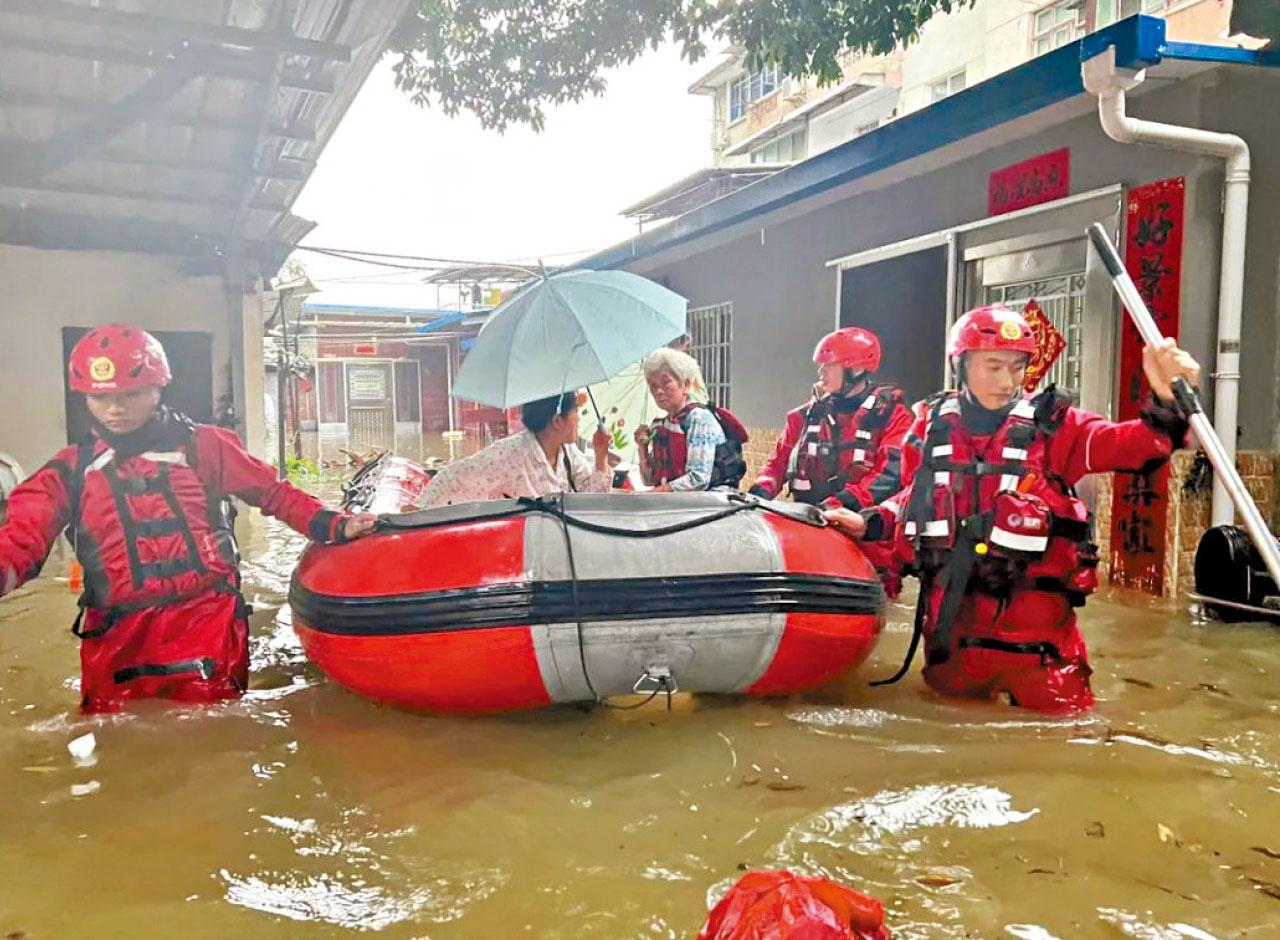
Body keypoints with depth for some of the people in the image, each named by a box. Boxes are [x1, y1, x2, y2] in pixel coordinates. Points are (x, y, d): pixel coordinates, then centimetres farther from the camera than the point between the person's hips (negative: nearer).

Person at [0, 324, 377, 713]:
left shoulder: (201, 446, 6)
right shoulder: (70, 469, 10)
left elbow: (273, 493, 10)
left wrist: (333, 526, -3)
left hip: (207, 620, -2)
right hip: (116, 633, 2)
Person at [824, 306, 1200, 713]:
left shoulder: (1051, 423, -5)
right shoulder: (933, 425, 4)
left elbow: (1125, 444, -20)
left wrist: (1165, 402, -38)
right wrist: (870, 522, 4)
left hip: (1031, 613, -3)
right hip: (949, 606, 3)